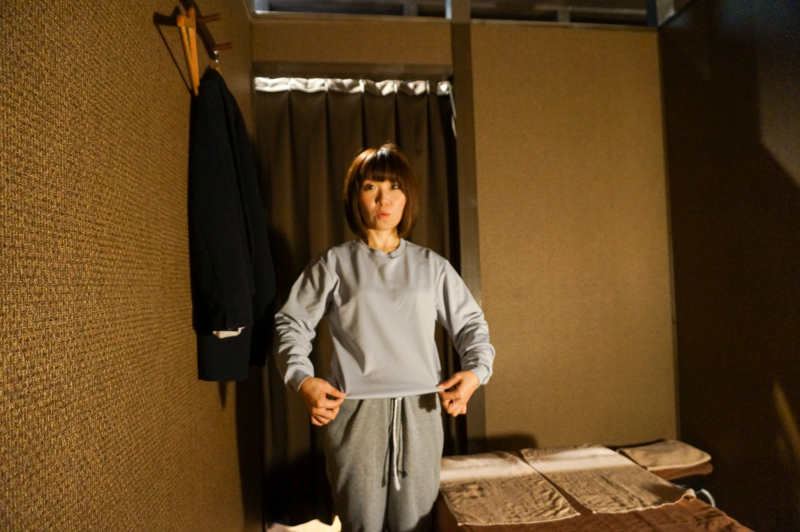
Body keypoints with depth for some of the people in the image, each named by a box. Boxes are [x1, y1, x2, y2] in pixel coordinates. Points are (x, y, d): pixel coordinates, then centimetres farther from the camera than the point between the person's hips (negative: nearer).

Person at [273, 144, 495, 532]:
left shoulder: (431, 265, 9)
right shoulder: (334, 263, 4)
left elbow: (470, 323, 12)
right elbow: (291, 324, 5)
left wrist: (476, 370, -5)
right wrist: (302, 380, -9)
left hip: (420, 412, 2)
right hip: (354, 412, -1)